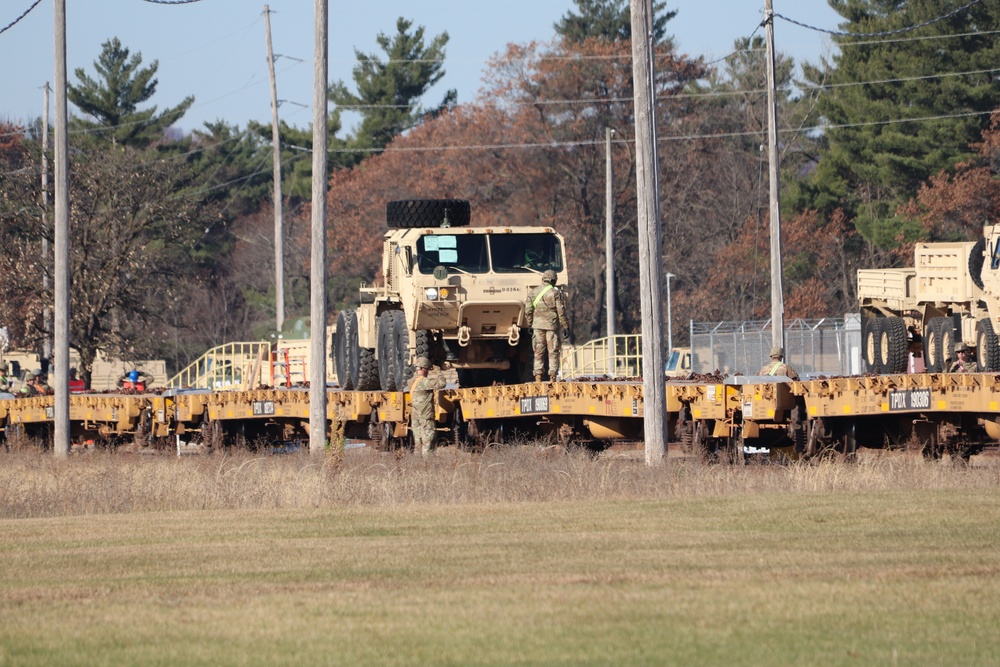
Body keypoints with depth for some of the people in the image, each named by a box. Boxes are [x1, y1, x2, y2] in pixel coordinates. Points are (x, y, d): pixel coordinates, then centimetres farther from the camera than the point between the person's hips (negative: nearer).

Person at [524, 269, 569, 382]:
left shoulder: (533, 292, 5)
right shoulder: (555, 292, -5)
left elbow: (528, 311, 5)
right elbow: (561, 311, -7)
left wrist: (530, 325, 15)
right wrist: (566, 327, -2)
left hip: (538, 325, 2)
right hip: (552, 326, -2)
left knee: (539, 352, 5)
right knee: (553, 352, 3)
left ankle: (538, 378, -3)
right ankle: (553, 378, -1)